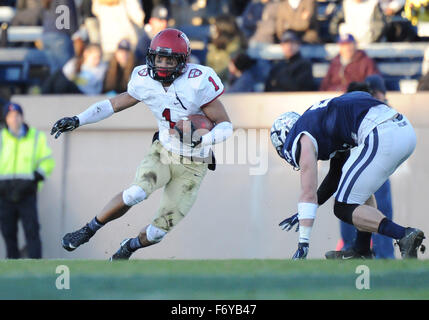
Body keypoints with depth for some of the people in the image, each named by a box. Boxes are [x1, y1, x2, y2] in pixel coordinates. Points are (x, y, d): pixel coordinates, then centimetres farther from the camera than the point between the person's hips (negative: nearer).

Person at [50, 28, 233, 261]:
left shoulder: (197, 83, -23)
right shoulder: (146, 81, -9)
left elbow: (226, 126, -18)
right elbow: (114, 104, 5)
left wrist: (202, 140, -37)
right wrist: (77, 120, -4)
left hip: (192, 166, -2)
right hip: (163, 152, 2)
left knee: (160, 230, -3)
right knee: (137, 193, -29)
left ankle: (129, 247, 31)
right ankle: (88, 230, -9)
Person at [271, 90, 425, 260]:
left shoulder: (302, 140, 7)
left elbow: (308, 194, 3)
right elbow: (337, 175, 40)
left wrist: (303, 245, 5)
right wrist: (304, 212, 44)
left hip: (381, 137, -9)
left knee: (345, 208, 1)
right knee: (361, 184, 32)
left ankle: (403, 235, -14)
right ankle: (362, 252, 27)